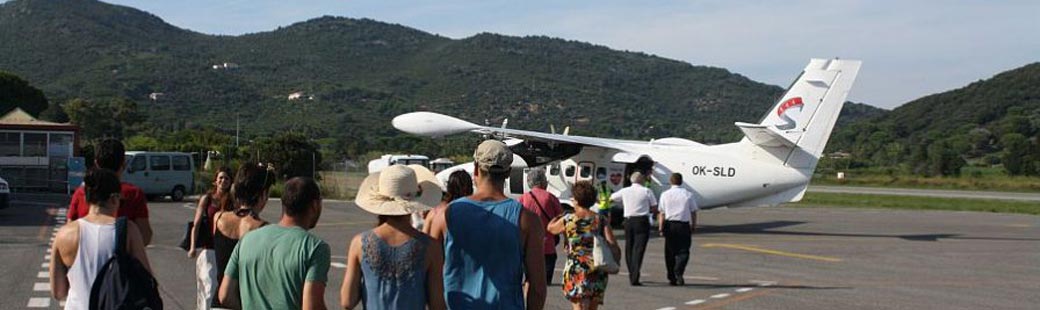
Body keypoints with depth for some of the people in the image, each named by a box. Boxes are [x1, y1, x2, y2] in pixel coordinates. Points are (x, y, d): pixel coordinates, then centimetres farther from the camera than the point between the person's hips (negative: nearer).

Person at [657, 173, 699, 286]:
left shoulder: (665, 194, 1)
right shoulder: (688, 194, 1)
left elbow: (662, 213, -1)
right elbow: (693, 212, 5)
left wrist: (661, 228, 4)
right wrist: (693, 226, 16)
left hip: (669, 225, 1)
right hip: (684, 225, -1)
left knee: (670, 252, 10)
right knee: (683, 251, 3)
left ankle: (672, 278, 13)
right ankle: (678, 272, -20)